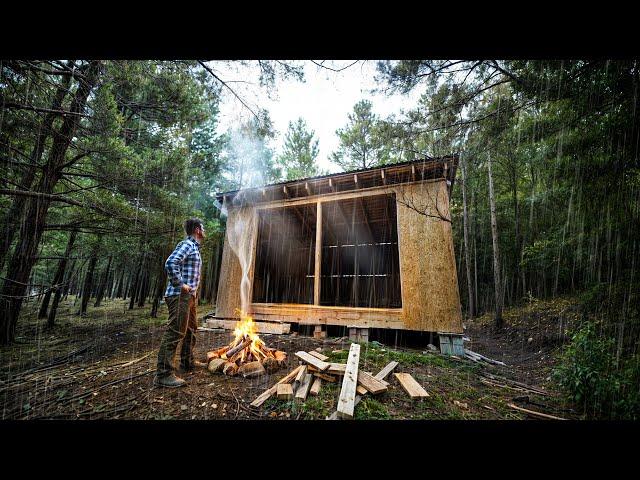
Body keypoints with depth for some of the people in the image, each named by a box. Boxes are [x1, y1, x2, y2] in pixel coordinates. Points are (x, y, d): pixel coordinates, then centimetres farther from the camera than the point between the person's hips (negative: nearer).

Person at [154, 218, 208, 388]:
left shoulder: (194, 247, 19)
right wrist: (180, 285, -21)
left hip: (189, 296, 11)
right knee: (175, 333, -8)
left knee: (190, 330, 18)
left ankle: (188, 363, 31)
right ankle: (164, 374, -2)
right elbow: (171, 263, -25)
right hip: (180, 296, -11)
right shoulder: (187, 245, -11)